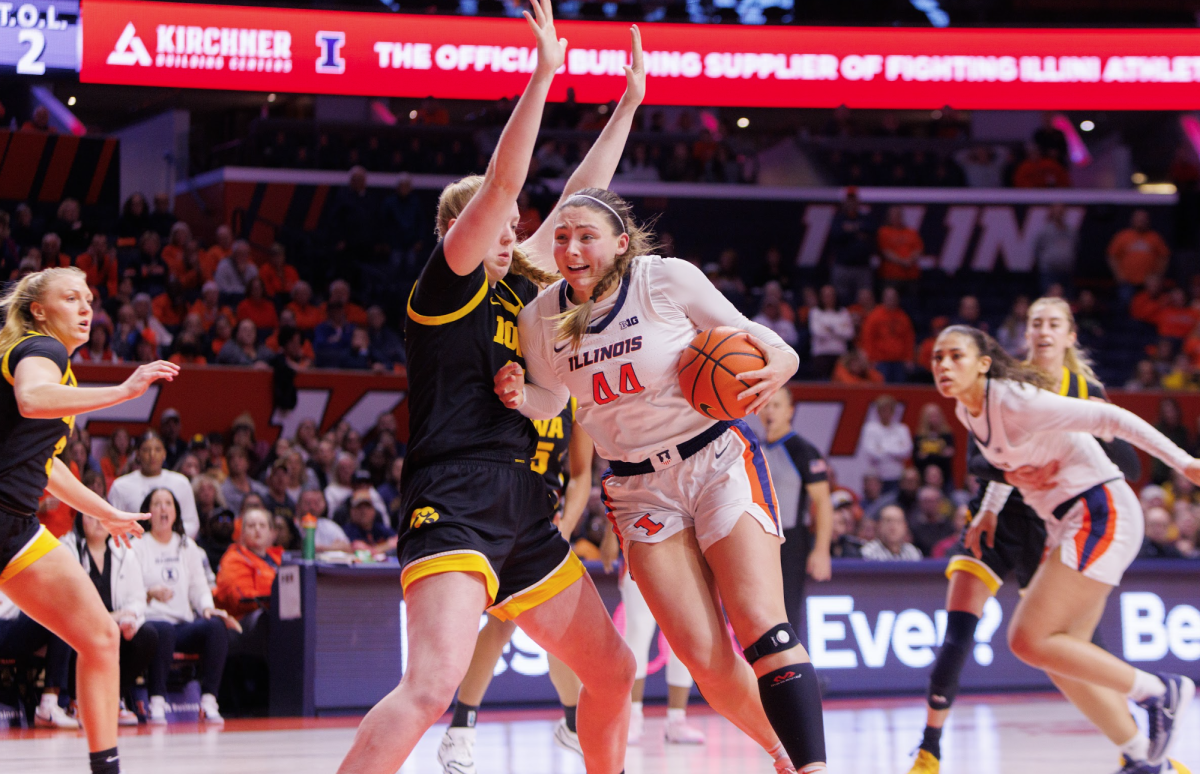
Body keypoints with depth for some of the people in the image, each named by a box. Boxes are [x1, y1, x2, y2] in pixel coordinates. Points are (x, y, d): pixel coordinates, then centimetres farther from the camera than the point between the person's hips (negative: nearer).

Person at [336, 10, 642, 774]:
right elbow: (500, 183, -11)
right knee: (433, 684, -27)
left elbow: (577, 200, 27)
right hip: (455, 504, -9)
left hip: (525, 519, 9)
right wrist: (544, 75, -12)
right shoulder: (446, 287, 0)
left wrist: (630, 102, 27)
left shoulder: (518, 289, 20)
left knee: (613, 672, 13)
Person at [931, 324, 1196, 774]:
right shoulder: (967, 411, 6)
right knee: (1060, 657, 8)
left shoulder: (1016, 402, -21)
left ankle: (1159, 691, -1)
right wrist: (989, 510, 18)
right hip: (1068, 524, 9)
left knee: (1030, 641, -13)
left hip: (1101, 514, -9)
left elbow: (1110, 418, -21)